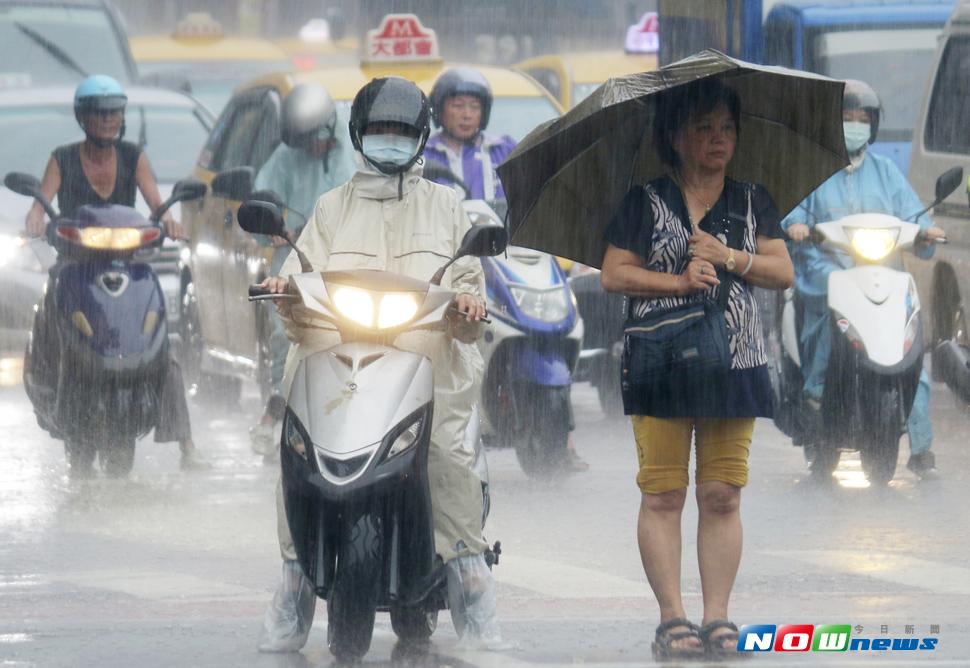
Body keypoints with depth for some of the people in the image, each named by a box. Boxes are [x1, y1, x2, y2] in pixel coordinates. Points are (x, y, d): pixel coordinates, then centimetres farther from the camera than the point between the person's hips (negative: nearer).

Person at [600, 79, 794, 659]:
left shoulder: (753, 203, 14)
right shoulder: (645, 202, 6)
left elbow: (784, 272, 8)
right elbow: (613, 275, 1)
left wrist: (728, 258, -7)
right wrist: (678, 282, -11)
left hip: (735, 362, 2)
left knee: (722, 496, -1)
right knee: (663, 494, -6)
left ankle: (718, 617, 1)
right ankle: (672, 618, -5)